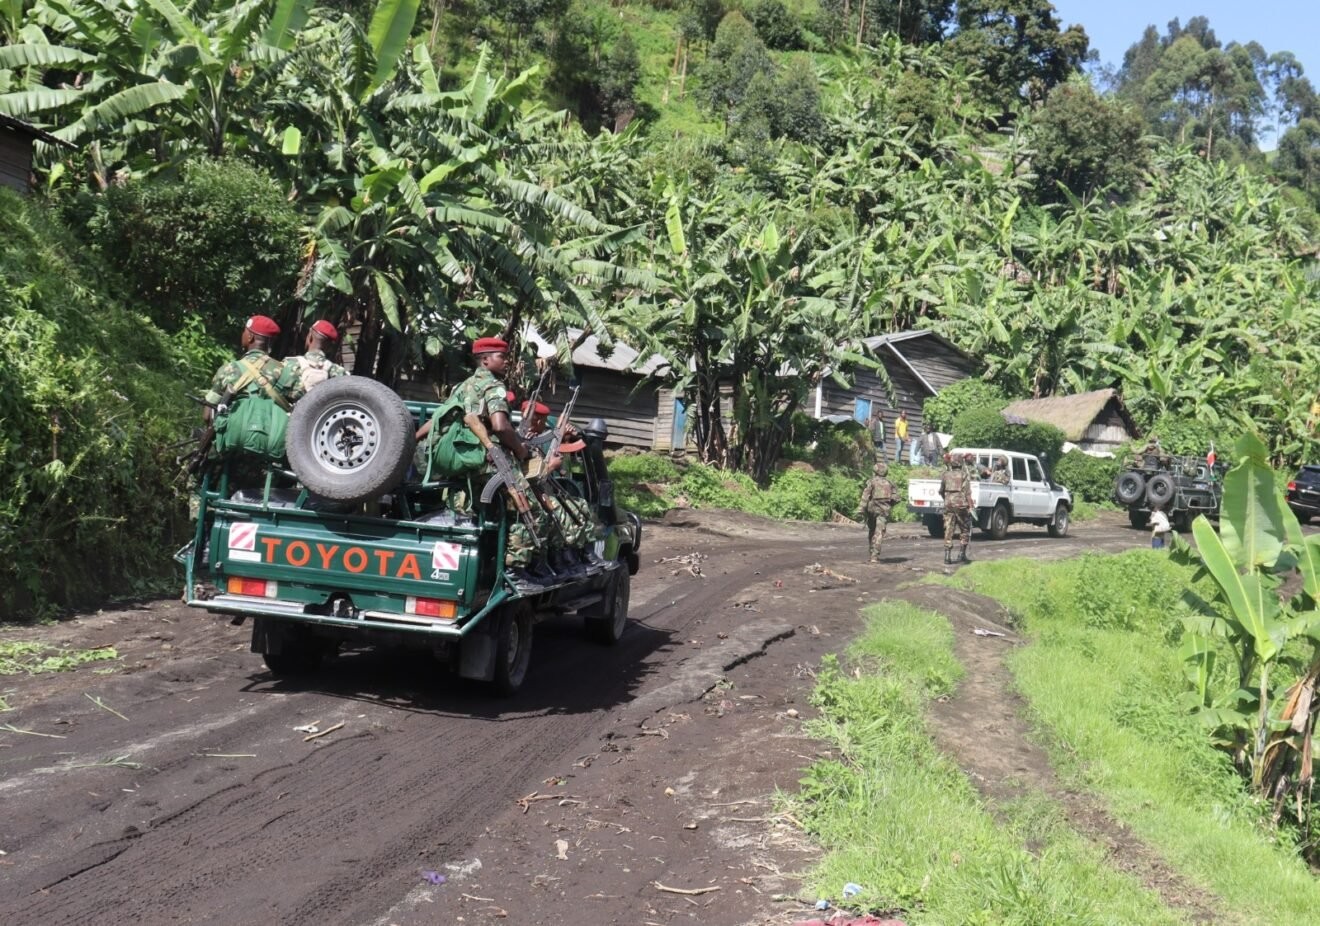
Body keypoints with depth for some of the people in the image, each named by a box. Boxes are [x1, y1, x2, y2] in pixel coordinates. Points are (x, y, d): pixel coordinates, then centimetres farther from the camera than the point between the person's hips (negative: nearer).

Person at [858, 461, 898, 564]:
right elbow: (896, 497, 6)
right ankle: (875, 556, -16)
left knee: (871, 531, 18)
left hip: (872, 508, -1)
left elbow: (865, 496, -11)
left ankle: (872, 553, 23)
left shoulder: (871, 481, -1)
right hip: (884, 510, 1)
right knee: (879, 533, -5)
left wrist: (861, 509, -14)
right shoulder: (889, 483, 9)